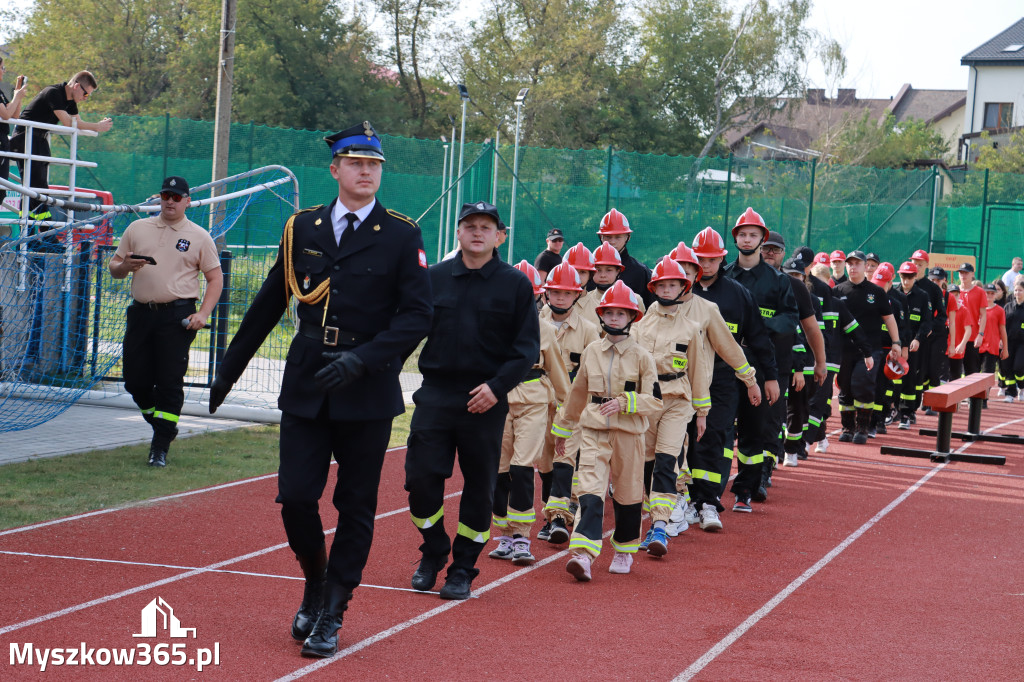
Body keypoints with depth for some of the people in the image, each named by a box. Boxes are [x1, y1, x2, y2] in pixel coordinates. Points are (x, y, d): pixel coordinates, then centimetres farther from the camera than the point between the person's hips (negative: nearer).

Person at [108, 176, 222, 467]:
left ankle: (160, 447, -1)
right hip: (140, 313, 4)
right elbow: (113, 267, 16)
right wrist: (124, 266, -9)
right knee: (135, 381, 4)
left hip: (177, 316, -4)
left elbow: (215, 278, 5)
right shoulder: (137, 228, 13)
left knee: (170, 382, -7)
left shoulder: (199, 237, 5)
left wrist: (203, 313, -9)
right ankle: (163, 426, 27)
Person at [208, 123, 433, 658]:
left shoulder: (401, 237, 0)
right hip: (305, 388, 2)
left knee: (355, 507, 3)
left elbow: (418, 313, -7)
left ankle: (330, 614, 14)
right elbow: (268, 305, 16)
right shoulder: (302, 228, 9)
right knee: (295, 497, -3)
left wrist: (363, 358, -19)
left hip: (368, 394, -2)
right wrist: (228, 371, 20)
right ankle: (315, 583, 24)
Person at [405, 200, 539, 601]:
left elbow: (527, 348, 0)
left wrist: (497, 386, -12)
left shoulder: (516, 284, 1)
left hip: (485, 401, -1)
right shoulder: (434, 277, 7)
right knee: (420, 478, -3)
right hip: (435, 395, 1)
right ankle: (434, 553, 19)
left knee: (479, 487, 3)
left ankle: (463, 568, 17)